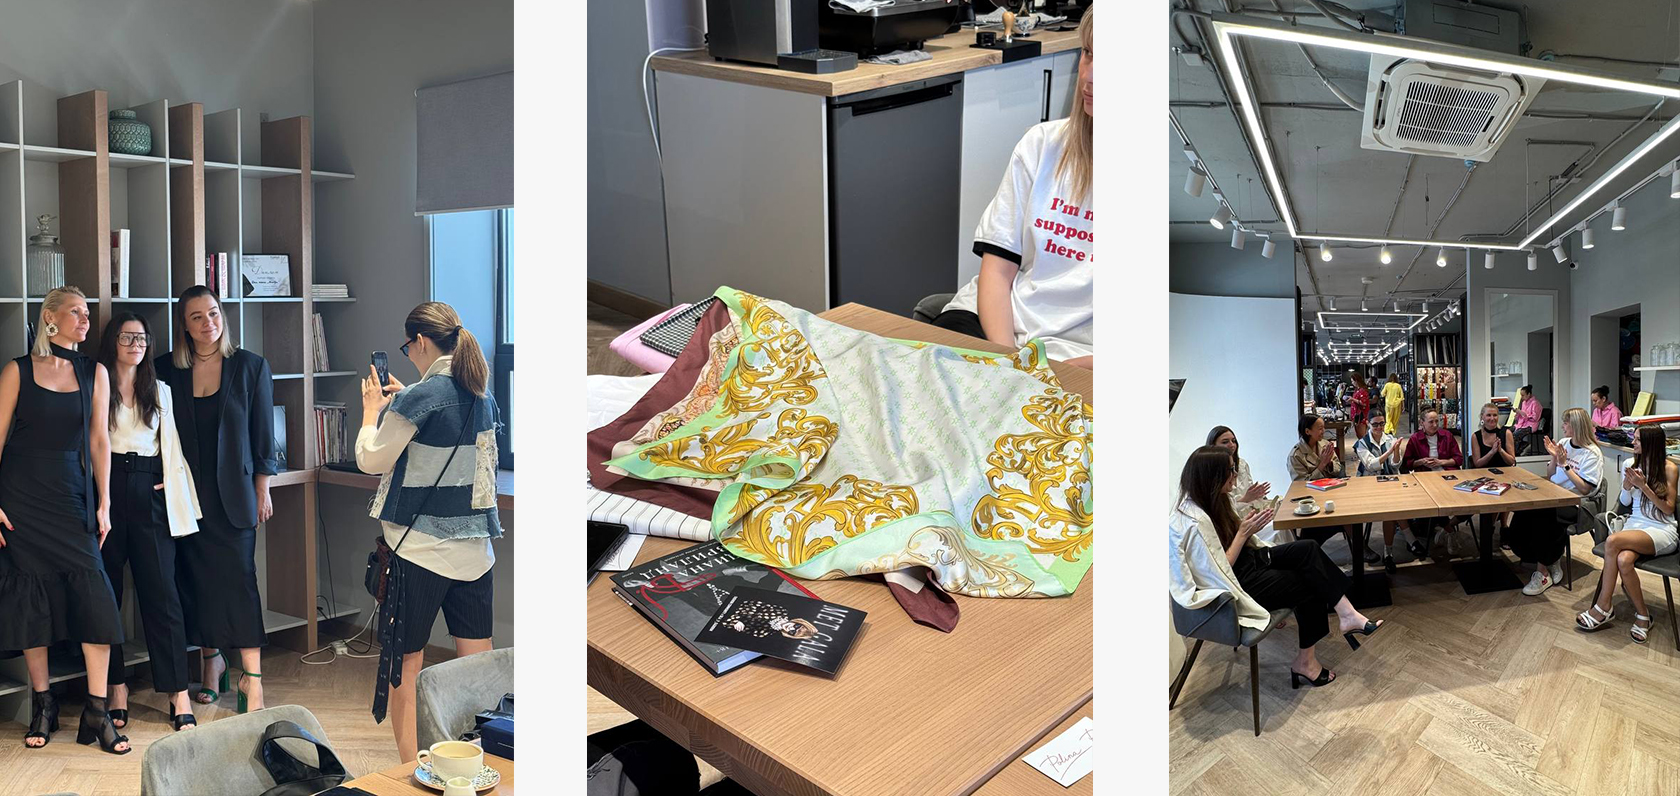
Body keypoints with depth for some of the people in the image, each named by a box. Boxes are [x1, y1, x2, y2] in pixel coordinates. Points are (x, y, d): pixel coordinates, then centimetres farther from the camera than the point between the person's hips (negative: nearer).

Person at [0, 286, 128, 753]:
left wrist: (104, 504, 2)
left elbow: (99, 439, 6)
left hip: (73, 498, 1)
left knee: (95, 597, -9)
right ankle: (42, 705, 17)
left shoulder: (94, 373, 7)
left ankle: (97, 712, -4)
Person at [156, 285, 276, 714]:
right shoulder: (167, 370, 3)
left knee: (239, 577, -7)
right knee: (195, 578, 6)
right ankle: (212, 659, 25)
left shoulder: (251, 366, -1)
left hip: (233, 492, -2)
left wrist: (262, 489, 0)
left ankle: (251, 676, -4)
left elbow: (262, 433, 2)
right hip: (186, 492, 2)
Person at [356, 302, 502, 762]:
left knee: (404, 662, 8)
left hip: (421, 547, -6)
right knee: (478, 661, 10)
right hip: (476, 547, 6)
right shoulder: (484, 397, 6)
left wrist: (372, 409, 10)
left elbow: (371, 460, -4)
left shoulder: (417, 398, -14)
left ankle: (410, 772, 14)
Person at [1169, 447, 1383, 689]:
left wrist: (1247, 525, -7)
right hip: (1241, 583, -9)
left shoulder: (1212, 501, 2)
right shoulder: (1194, 523, -28)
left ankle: (1346, 613, -10)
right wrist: (1243, 533, -19)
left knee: (1309, 549, -8)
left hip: (1250, 559, 9)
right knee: (1311, 583, -7)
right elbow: (1220, 572, -23)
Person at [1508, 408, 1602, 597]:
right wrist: (1553, 457, -1)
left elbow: (1584, 489, -14)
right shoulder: (1563, 443, 12)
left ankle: (1543, 572, -18)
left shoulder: (1592, 454, -7)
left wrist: (1565, 464, -15)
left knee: (1543, 518, -34)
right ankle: (1552, 561, -6)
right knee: (1522, 515, -23)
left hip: (1574, 504, -6)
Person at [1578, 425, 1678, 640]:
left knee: (1613, 541, -34)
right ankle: (1642, 615, -14)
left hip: (1662, 531, -4)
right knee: (1623, 560, -33)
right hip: (1635, 523, 4)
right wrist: (1627, 487, -7)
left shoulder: (1669, 468, -2)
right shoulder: (1629, 464, 12)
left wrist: (1643, 486, -15)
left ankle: (1603, 607, -23)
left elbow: (1668, 509, -4)